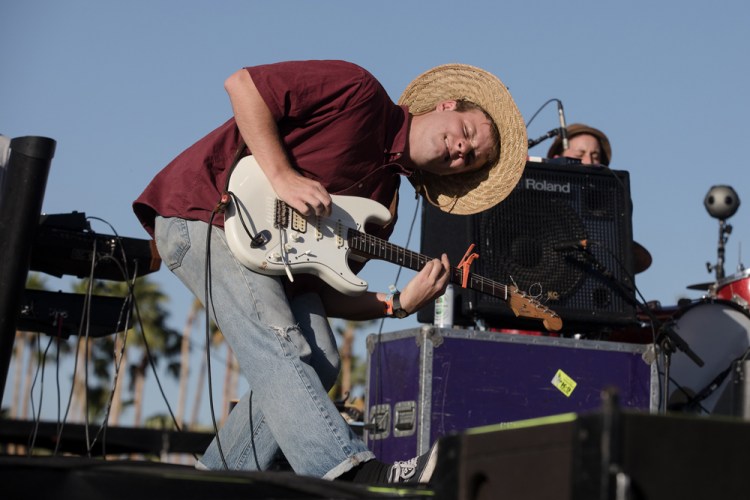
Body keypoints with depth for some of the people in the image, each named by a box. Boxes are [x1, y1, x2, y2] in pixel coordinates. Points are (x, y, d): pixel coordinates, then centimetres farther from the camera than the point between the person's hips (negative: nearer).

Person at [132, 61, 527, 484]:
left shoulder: (383, 199, 11)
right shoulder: (360, 93, -10)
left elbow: (324, 290, 5)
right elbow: (242, 83, -16)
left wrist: (400, 304, -9)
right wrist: (283, 175, -23)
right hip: (201, 213, -8)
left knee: (320, 363, -3)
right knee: (277, 347, -24)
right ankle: (352, 473, -37)